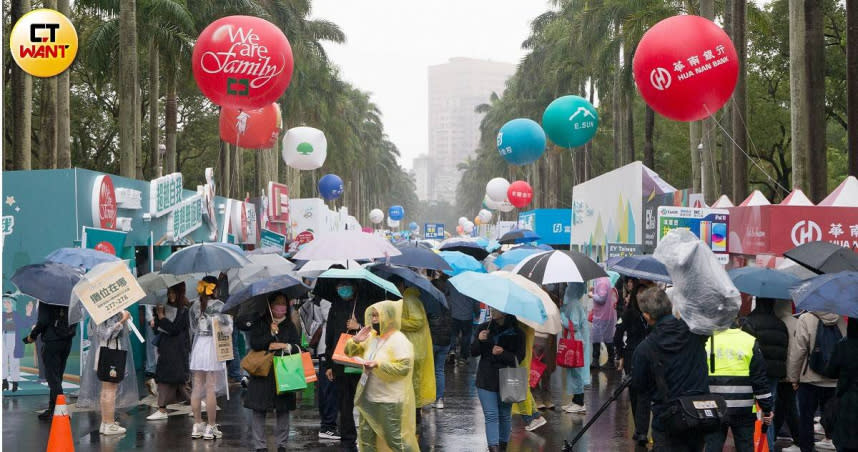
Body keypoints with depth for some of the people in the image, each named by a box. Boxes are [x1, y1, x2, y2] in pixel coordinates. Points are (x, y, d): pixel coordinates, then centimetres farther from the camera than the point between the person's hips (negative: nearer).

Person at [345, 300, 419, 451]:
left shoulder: (399, 340, -14)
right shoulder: (371, 337, 9)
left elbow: (404, 367, -24)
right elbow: (350, 352, 16)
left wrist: (378, 364, -27)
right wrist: (355, 340, -5)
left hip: (390, 400, -8)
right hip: (368, 398, 8)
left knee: (395, 440, -3)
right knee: (366, 437, 14)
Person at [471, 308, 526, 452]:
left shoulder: (516, 333, -5)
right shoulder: (483, 328, 4)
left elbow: (518, 358, -7)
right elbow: (473, 353, 6)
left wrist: (502, 353, -24)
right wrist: (479, 340, -14)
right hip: (486, 379, 1)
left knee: (504, 415, 10)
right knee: (491, 416, -6)